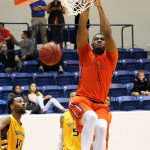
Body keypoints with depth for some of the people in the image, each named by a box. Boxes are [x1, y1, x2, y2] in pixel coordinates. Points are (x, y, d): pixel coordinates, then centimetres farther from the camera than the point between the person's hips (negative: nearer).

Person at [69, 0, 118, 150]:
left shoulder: (110, 57, 13)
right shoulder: (86, 54, 14)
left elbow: (107, 32, 1)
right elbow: (82, 26, 5)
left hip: (100, 105, 1)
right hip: (81, 100, -1)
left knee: (101, 127, -29)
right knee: (91, 117, -34)